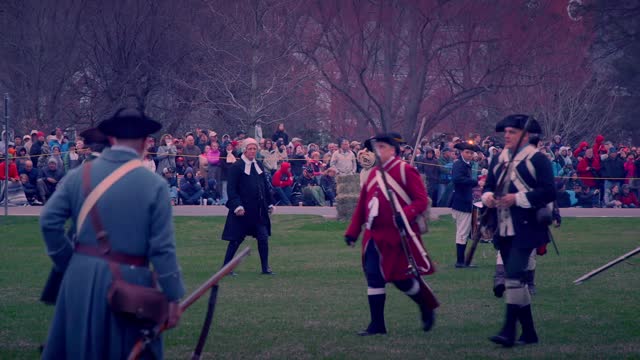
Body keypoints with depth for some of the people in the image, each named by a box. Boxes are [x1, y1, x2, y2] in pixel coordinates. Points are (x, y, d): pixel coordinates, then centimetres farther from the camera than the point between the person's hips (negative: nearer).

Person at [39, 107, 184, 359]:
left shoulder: (80, 175, 0)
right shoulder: (154, 184, -9)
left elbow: (49, 221, -3)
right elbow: (163, 248, -10)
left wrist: (69, 261, 10)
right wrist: (173, 297, -5)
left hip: (81, 279, 3)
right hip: (128, 281, -3)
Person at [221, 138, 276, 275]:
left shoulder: (259, 166, 12)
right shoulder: (236, 167, -8)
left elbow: (265, 186, 19)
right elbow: (231, 189, -11)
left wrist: (270, 204, 15)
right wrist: (237, 206, -20)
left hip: (259, 210, 6)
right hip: (243, 210, -6)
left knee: (263, 238, 0)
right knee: (236, 239, 0)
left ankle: (265, 267, 8)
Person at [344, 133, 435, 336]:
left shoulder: (406, 171, -8)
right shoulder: (373, 173, 13)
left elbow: (422, 200, -12)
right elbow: (362, 205, 17)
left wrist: (406, 214, -30)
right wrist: (352, 232, 14)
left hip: (399, 237, -7)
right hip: (374, 236, 7)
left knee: (402, 279, -1)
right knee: (374, 278, 2)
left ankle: (427, 308, 25)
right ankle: (377, 324, 8)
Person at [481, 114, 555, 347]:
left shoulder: (537, 160, -6)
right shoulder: (499, 160, 14)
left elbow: (548, 192, -13)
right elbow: (489, 186, 19)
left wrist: (517, 198, -20)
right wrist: (488, 196, -5)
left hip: (526, 229, -7)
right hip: (504, 230, 7)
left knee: (514, 275, -18)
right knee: (517, 278, 10)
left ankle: (509, 331, -20)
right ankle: (529, 332, 18)